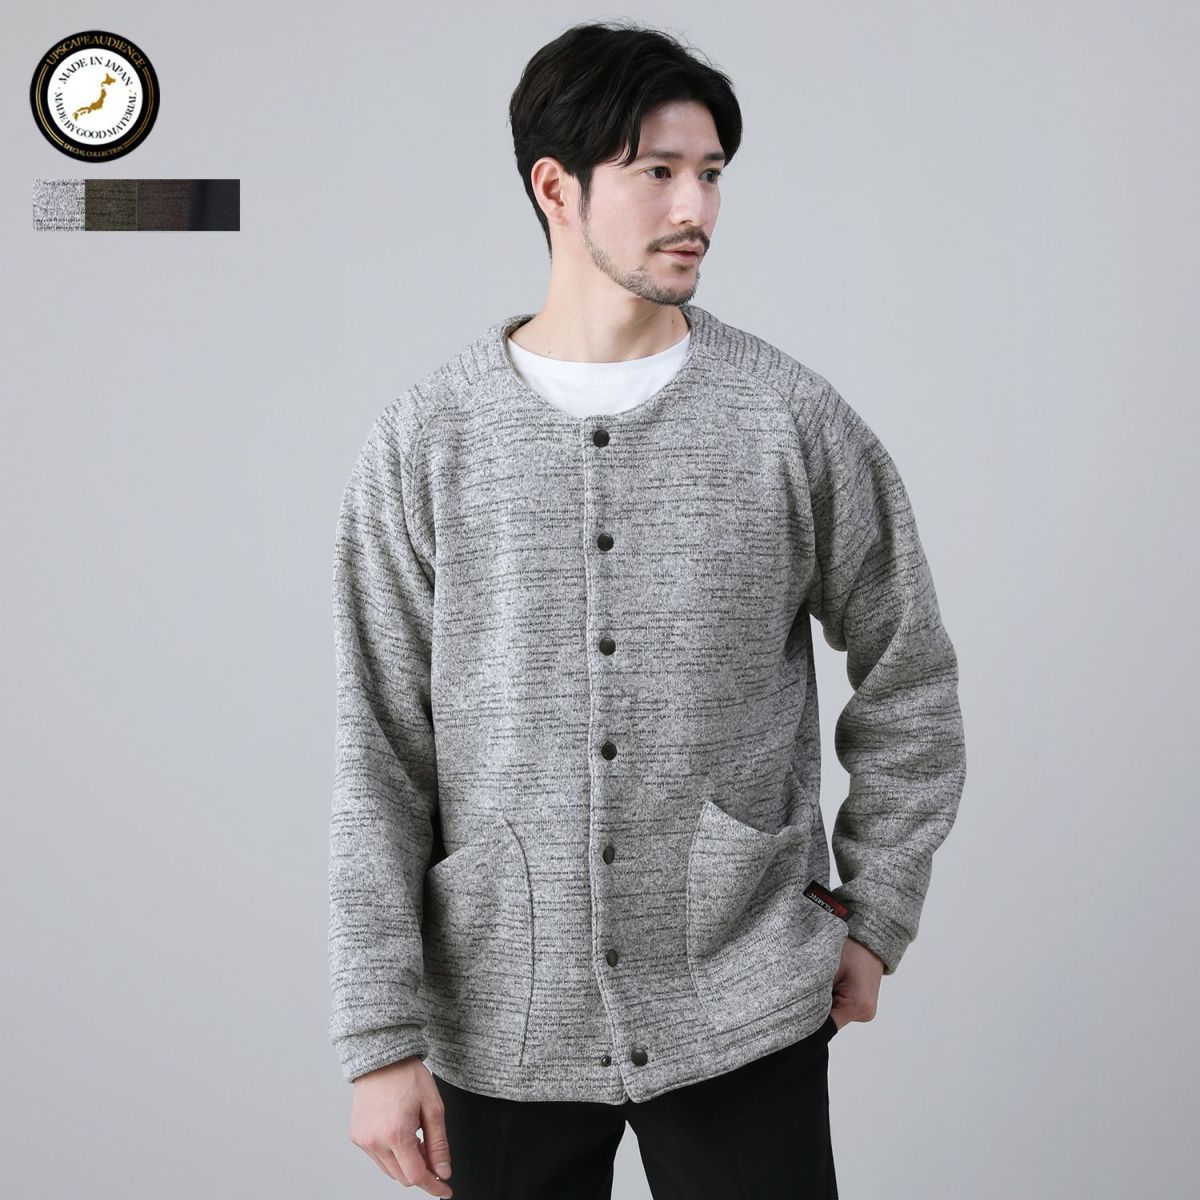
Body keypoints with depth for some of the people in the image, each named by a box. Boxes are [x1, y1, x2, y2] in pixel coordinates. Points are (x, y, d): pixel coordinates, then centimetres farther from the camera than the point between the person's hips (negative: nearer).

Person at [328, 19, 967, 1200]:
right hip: (502, 1024, 0)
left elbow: (909, 676, 8)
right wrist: (380, 1038, -4)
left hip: (744, 1015, 0)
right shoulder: (425, 442, -3)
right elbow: (378, 761, -2)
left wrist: (875, 916, 6)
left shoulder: (794, 418, -3)